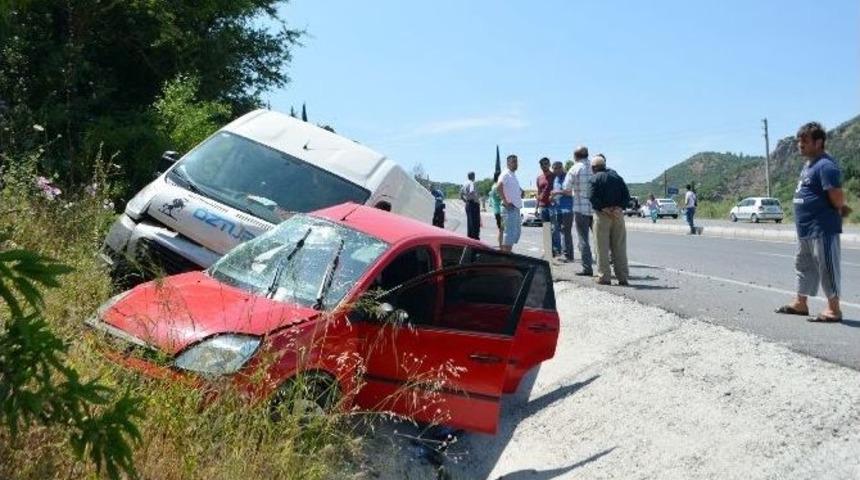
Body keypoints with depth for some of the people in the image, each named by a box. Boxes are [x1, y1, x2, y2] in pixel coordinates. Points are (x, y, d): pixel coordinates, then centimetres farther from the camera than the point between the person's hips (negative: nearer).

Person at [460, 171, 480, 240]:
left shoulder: (465, 184, 12)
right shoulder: (472, 183, -13)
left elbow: (461, 194, 20)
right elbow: (472, 192, -29)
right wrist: (476, 200, -19)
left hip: (467, 204, 9)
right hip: (474, 204, -9)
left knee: (469, 221, 13)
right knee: (475, 221, -6)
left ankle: (469, 236, 16)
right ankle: (475, 236, -8)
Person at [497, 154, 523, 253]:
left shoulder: (514, 175, 19)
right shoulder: (505, 174, -10)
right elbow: (499, 187, -24)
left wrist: (521, 190, 13)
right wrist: (505, 202, -25)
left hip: (516, 207, 10)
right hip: (509, 208, -10)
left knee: (517, 231, 14)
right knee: (510, 231, -12)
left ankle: (507, 252, 21)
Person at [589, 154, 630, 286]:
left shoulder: (595, 178, -4)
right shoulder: (616, 176, 11)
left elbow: (594, 199, -16)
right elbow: (626, 196, 5)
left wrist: (605, 210, -12)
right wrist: (618, 208, -5)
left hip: (602, 215, -4)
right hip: (618, 215, 5)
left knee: (603, 248, 2)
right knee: (619, 247, 8)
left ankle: (604, 276, 3)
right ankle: (623, 277, 8)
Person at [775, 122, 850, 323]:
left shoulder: (826, 166, -18)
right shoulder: (809, 165, 14)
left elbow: (837, 199, -21)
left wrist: (840, 210, -2)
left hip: (822, 230, -11)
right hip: (806, 230, 11)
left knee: (827, 267, -2)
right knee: (803, 265, 19)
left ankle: (833, 309, 6)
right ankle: (800, 303, 30)